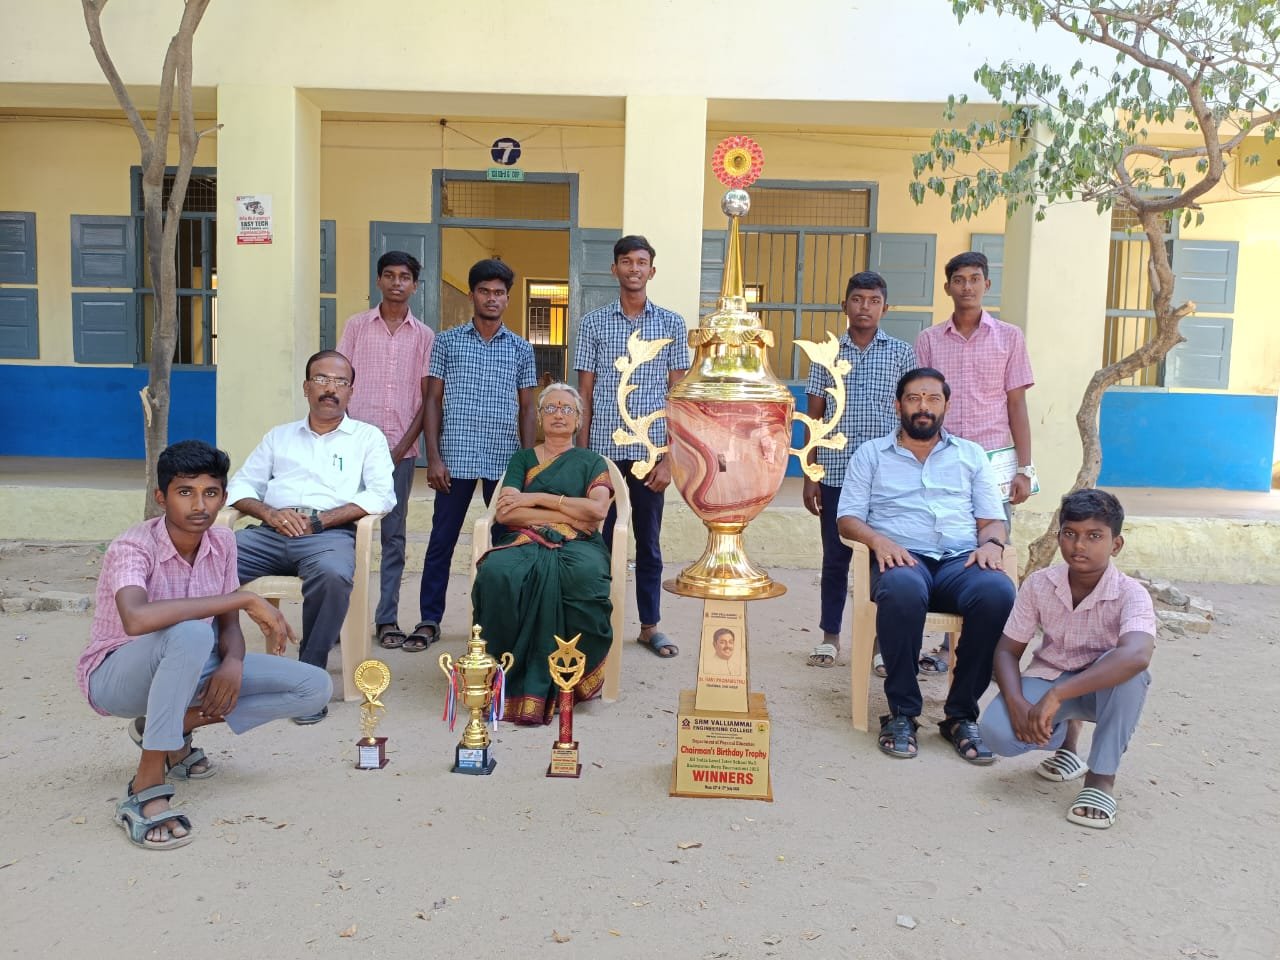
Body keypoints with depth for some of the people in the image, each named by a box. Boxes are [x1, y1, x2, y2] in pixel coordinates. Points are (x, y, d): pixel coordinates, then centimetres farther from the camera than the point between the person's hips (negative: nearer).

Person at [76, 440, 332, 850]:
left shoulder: (222, 543, -6)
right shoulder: (132, 548, -25)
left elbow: (228, 625, 0)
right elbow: (136, 619, -46)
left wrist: (233, 662, -24)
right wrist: (244, 598, -41)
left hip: (190, 669, 6)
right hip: (116, 676, -6)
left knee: (315, 687, -8)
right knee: (190, 634, -41)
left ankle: (177, 727, 0)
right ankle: (146, 790, -30)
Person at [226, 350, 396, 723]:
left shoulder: (367, 437, 17)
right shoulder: (280, 436, 28)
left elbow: (382, 495, 1)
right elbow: (240, 486, 21)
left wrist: (320, 519, -10)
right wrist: (268, 513, -3)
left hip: (331, 533, -3)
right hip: (273, 532, 3)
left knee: (333, 574, -39)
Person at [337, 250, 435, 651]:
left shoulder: (424, 336, 6)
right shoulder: (356, 326, 7)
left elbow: (427, 398, 4)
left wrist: (402, 447, -5)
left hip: (400, 449, 0)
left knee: (393, 535, 5)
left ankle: (387, 619, 11)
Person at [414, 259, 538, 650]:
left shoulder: (521, 349, 8)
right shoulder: (446, 342, 5)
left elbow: (527, 409, 9)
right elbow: (433, 401, 3)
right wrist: (433, 458, -5)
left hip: (505, 460, 1)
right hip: (456, 458, -1)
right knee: (442, 541, 4)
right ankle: (429, 620, 15)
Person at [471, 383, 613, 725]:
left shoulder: (591, 462, 22)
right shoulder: (523, 459, 23)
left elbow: (598, 510, 1)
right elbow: (504, 513, 5)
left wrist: (538, 498, -1)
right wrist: (571, 514, -1)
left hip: (577, 544, -1)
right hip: (525, 542, 1)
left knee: (584, 575, -39)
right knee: (497, 572, -36)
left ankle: (539, 686, -26)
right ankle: (508, 681, -26)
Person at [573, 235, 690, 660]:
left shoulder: (672, 324, 5)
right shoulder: (593, 323, 5)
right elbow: (584, 396, 5)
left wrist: (670, 458, -5)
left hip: (650, 451, 0)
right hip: (603, 450, 0)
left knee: (649, 541, 10)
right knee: (600, 539, 5)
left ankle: (650, 624, 21)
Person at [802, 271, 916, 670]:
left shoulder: (901, 352, 4)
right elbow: (814, 417, 7)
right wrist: (810, 476, 2)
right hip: (836, 473, 1)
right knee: (835, 558, 9)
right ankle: (830, 637, 21)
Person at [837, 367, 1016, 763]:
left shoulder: (971, 455, 24)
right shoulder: (871, 454, 18)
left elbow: (992, 519, 18)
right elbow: (848, 519, 9)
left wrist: (991, 543, -6)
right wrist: (878, 540, -13)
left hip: (961, 560, 2)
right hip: (902, 558, -2)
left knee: (998, 593, -34)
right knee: (903, 590, -40)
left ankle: (961, 715, -19)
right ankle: (901, 712, -24)